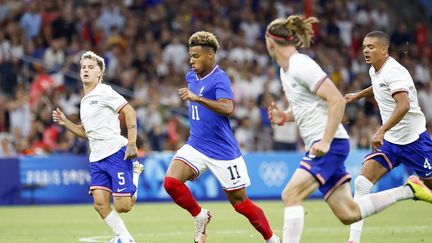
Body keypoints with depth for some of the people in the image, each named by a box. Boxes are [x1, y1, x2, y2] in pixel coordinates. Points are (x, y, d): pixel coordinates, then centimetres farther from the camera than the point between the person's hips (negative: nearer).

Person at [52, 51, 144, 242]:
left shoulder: (104, 92, -6)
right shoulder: (84, 101, 19)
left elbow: (129, 111, -13)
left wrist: (131, 144, -19)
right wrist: (65, 122, 14)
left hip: (116, 153, -7)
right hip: (97, 159, 7)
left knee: (122, 206, -11)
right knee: (100, 203, -9)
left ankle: (136, 173, 17)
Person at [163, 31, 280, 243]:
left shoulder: (219, 79, -17)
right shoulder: (191, 76, 7)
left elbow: (227, 108, -36)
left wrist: (197, 98, -46)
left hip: (223, 151, -6)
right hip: (195, 145, 6)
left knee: (240, 203, 2)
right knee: (170, 182, -18)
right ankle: (199, 215, 6)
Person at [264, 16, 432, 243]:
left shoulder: (300, 66, -14)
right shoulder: (286, 70, 15)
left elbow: (337, 100, -19)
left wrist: (325, 141, -24)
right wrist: (283, 116, 6)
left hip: (330, 144, -10)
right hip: (319, 145, 10)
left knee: (291, 195, -18)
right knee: (348, 213, 6)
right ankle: (409, 190, 16)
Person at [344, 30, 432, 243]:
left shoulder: (393, 71, -20)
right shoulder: (374, 71, 7)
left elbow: (404, 105, -34)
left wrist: (381, 131, -39)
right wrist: (358, 95, 32)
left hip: (413, 139, -7)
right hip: (390, 140, 7)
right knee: (362, 182, -9)